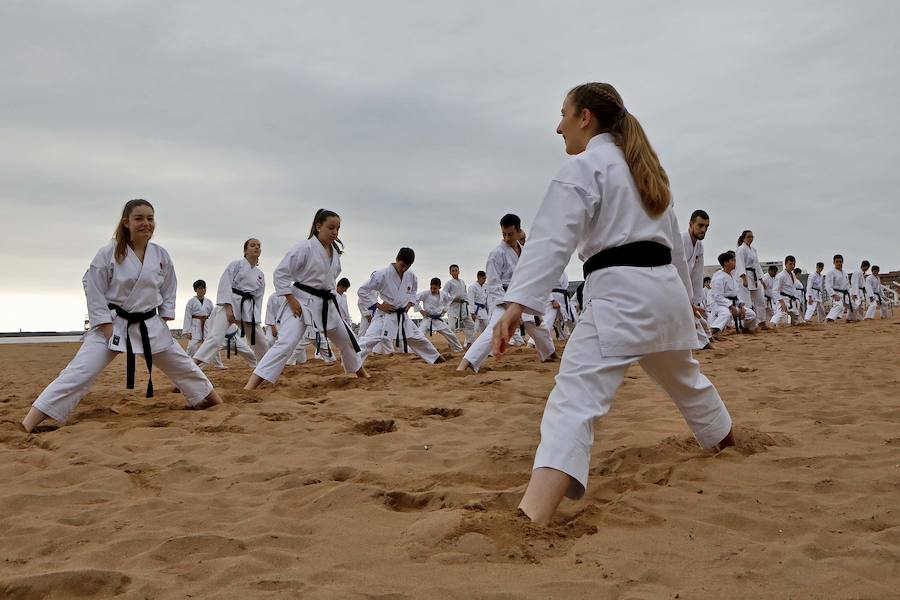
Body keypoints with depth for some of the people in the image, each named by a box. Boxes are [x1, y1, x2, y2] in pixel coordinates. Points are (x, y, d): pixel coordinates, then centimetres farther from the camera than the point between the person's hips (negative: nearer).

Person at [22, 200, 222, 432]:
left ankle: (214, 401, 34)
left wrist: (165, 320, 4)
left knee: (183, 366, 14)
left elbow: (168, 290, 11)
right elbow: (94, 291, -11)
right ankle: (28, 425, -16)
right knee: (78, 374, -15)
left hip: (150, 325, 4)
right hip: (112, 324, -4)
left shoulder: (161, 255, 0)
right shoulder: (109, 253, -13)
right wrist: (106, 327, -15)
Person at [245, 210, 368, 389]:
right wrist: (291, 299, -19)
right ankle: (250, 386, -27)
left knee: (346, 339, 21)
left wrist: (330, 295, 13)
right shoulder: (304, 248, -17)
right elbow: (280, 273, -17)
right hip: (302, 303, -8)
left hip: (326, 305, 8)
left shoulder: (335, 252, 6)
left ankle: (361, 373, 46)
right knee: (286, 343, -22)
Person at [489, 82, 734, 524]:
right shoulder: (643, 167, 23)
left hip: (621, 293, -9)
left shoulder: (583, 168, -3)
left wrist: (517, 302, -29)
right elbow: (674, 241, 29)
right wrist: (681, 297, 40)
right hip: (666, 288, 9)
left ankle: (530, 520, -35)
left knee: (574, 399, -21)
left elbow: (551, 239, -19)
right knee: (685, 377, 33)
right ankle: (725, 442, 57)